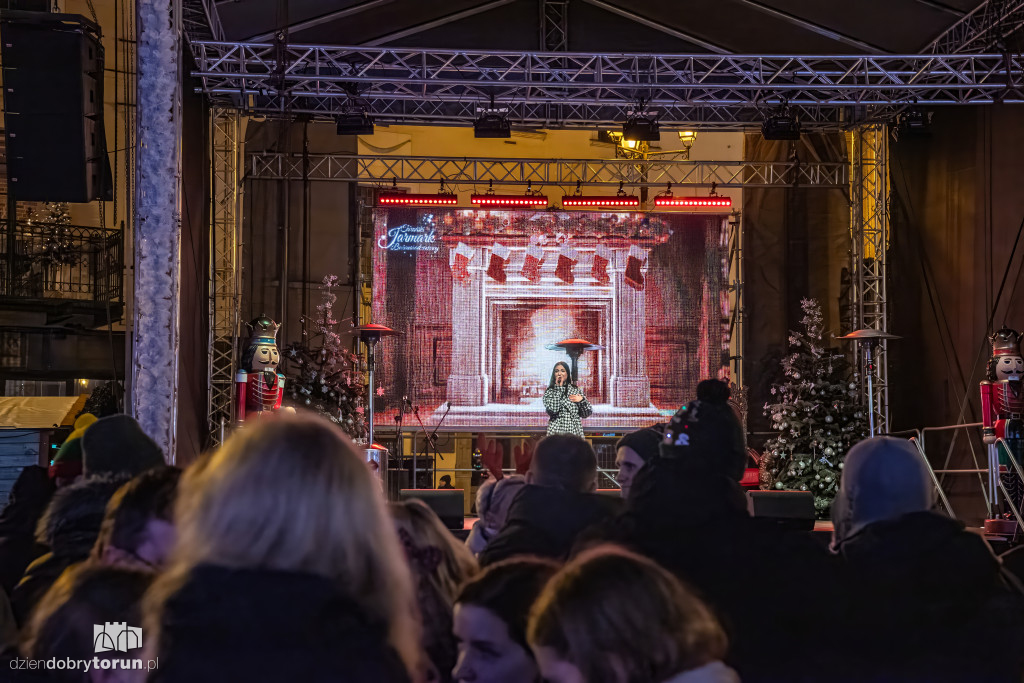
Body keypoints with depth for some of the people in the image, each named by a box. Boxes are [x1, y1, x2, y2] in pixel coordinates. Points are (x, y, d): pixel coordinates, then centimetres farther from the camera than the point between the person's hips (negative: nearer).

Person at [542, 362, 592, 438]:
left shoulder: (577, 390, 10)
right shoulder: (549, 392, 5)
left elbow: (587, 413, 11)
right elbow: (552, 409, -15)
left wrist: (582, 400, -8)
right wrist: (559, 388, -8)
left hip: (575, 432, 2)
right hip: (556, 432, -2)